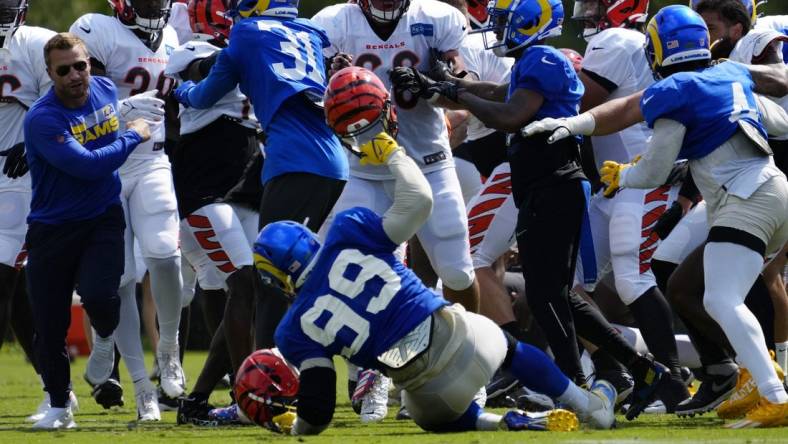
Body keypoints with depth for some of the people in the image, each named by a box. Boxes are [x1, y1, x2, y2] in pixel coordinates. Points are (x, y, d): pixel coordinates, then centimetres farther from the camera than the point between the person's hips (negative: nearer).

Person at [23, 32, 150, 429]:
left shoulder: (106, 91, -2)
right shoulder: (42, 119, -23)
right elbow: (86, 165, -28)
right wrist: (133, 136, -17)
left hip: (103, 218, 2)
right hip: (53, 229, -2)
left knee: (98, 294, -23)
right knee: (49, 326, 3)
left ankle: (104, 338, 13)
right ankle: (59, 405, 23)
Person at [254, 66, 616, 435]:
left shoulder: (295, 332, -6)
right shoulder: (346, 233, -9)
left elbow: (317, 411, -4)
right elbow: (419, 200, -3)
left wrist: (296, 429, 17)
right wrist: (391, 153, 11)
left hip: (425, 387, -1)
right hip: (454, 333, 1)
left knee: (437, 416, 35)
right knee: (513, 349, 35)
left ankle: (511, 423, 8)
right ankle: (593, 406, 47)